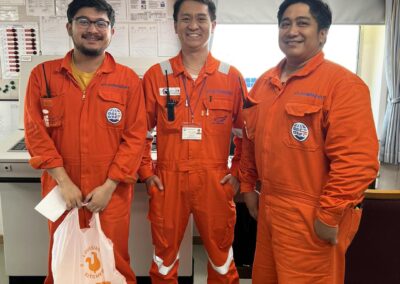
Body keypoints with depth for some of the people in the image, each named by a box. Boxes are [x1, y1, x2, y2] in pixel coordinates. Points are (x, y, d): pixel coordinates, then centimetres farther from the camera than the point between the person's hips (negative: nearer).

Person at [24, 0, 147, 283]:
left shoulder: (128, 79, 0)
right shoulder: (43, 74, 2)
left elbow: (135, 137, -4)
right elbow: (36, 132, -2)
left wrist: (108, 186, -10)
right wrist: (64, 182, -10)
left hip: (111, 193, -1)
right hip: (62, 191, 2)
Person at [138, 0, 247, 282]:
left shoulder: (232, 77, 2)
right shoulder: (156, 75, 2)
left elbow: (246, 131, 8)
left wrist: (238, 172, 2)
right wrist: (146, 172, 2)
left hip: (215, 181, 0)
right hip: (167, 181, 1)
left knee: (221, 257, 15)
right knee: (164, 257, 15)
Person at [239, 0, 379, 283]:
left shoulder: (343, 83, -14)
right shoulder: (264, 83, 8)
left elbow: (357, 161, -20)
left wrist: (330, 215, -19)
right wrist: (248, 185, 15)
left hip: (312, 216, -7)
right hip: (269, 207, 7)